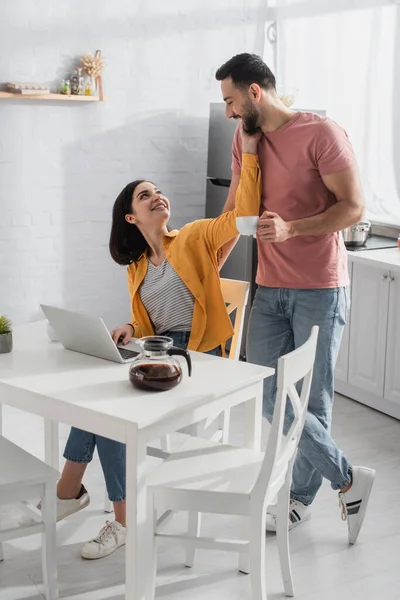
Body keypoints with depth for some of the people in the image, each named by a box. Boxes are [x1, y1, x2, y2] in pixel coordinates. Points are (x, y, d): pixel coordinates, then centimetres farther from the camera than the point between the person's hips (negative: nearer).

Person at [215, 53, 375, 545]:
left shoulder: (321, 134, -11)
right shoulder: (245, 139, 9)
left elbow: (353, 208, -14)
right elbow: (234, 212, 16)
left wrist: (292, 229, -27)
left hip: (319, 290, -7)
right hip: (269, 288, 7)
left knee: (311, 402, -2)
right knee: (269, 396, 4)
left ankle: (301, 496, 20)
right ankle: (348, 480, 19)